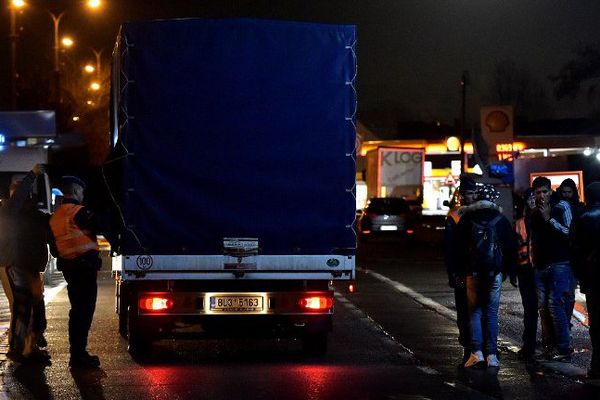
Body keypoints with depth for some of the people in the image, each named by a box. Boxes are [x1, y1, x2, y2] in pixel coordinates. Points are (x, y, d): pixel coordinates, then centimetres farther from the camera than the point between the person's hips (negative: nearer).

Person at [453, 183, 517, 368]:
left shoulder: (466, 219, 5)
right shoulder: (501, 220, 6)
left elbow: (459, 248, 2)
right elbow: (511, 247, 7)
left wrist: (459, 271, 5)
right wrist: (511, 272, 11)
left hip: (473, 271, 0)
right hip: (495, 271, 1)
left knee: (475, 311, 6)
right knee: (491, 312, 5)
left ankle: (477, 352, -8)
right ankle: (491, 355, 1)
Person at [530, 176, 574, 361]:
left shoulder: (561, 209, -2)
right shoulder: (534, 215, 15)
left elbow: (569, 233, -11)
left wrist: (549, 219, -16)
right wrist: (534, 261, 19)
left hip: (559, 264, -6)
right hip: (541, 267, 6)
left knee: (555, 303, -14)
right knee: (543, 306, 3)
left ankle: (564, 348, -11)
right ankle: (549, 345, 9)